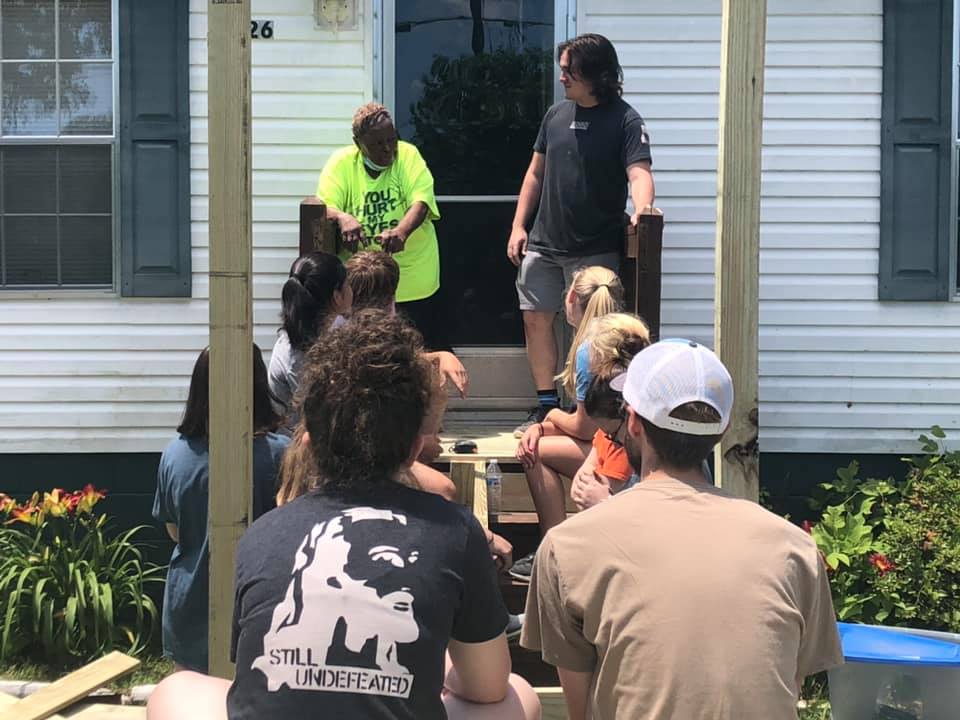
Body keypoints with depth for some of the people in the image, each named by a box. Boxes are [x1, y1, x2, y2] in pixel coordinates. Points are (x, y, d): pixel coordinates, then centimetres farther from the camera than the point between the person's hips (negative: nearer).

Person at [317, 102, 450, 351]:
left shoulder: (408, 155, -3)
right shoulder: (341, 163, -2)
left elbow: (421, 202, -15)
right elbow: (323, 208, -9)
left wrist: (402, 231, -36)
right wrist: (343, 217, -33)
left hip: (417, 283, 0)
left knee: (435, 355, 9)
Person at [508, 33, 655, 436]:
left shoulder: (625, 121, -9)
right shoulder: (556, 115, 8)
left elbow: (639, 172, -23)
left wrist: (642, 207, -44)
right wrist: (519, 226, 7)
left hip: (595, 248, -6)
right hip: (544, 243, 6)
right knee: (536, 318, 7)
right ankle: (546, 405, 20)